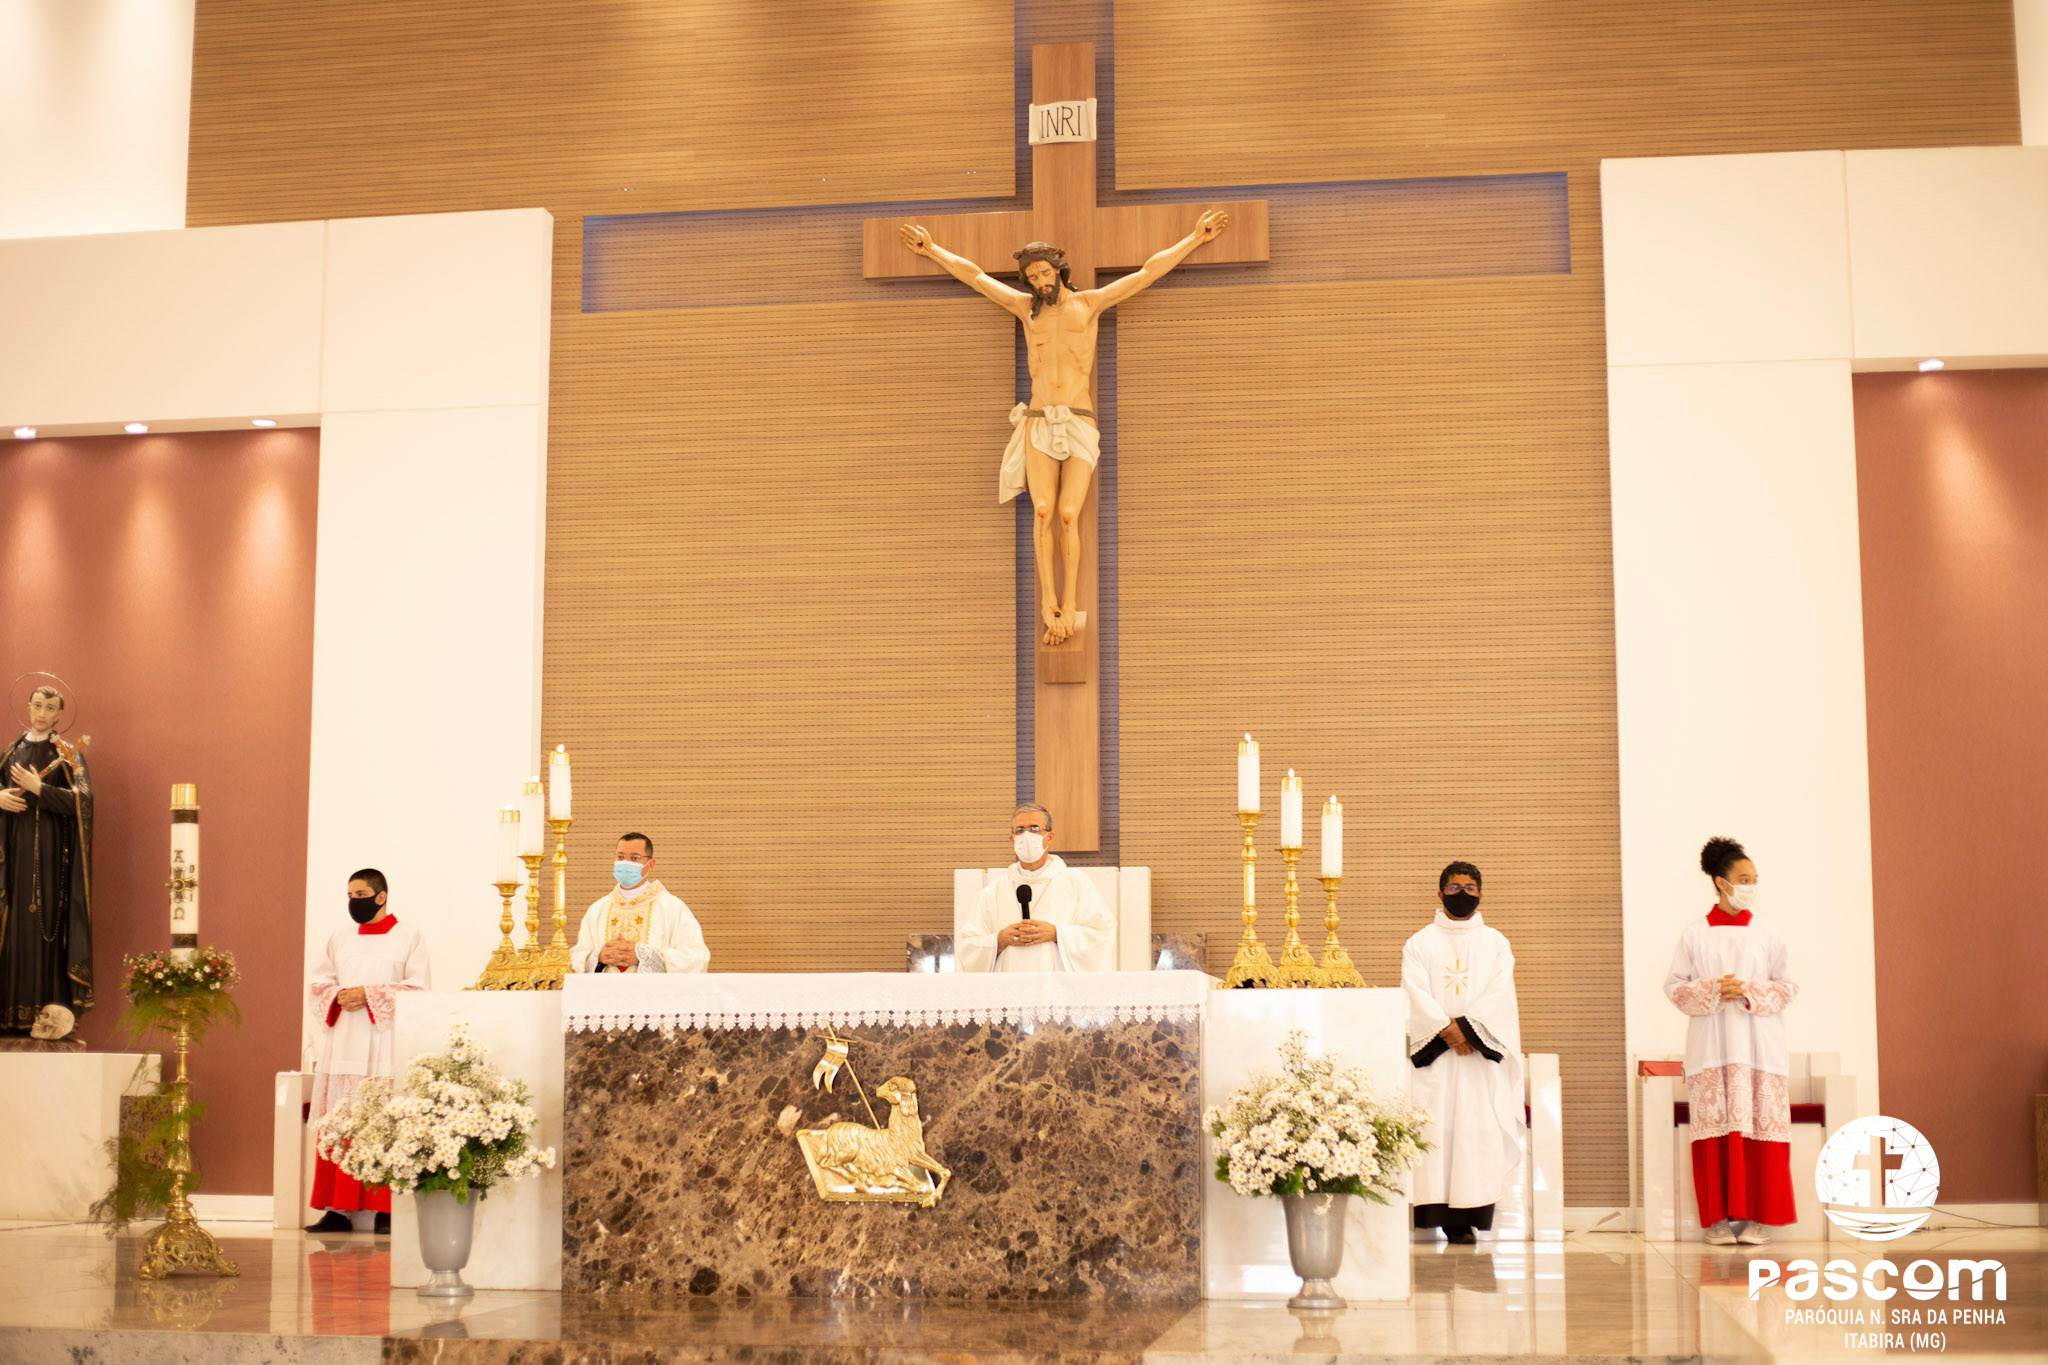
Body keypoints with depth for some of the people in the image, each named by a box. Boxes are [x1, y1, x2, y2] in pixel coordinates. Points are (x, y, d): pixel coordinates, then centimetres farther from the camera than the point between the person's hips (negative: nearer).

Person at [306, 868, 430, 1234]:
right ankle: (338, 1210, 2)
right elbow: (317, 984, 15)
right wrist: (339, 996, -6)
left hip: (386, 1044, -4)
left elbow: (418, 988, -5)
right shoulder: (339, 939, 17)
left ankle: (384, 1211, -6)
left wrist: (369, 994, -12)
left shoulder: (408, 937, 4)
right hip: (342, 1044, 4)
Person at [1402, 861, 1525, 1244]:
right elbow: (1417, 995, -3)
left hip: (1480, 1054, 0)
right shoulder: (1419, 943, 10)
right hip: (1433, 1053, 0)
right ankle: (1434, 1211, -8)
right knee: (1433, 1127, -8)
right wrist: (1447, 1031, -16)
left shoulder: (1496, 943, 12)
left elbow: (1498, 995, -1)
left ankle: (1465, 1219, -7)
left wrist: (1468, 1028, -15)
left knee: (1477, 1128, -7)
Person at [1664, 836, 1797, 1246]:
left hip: (1758, 1046, 1)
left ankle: (1759, 1215, 2)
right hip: (1711, 1046, -1)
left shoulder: (1767, 935, 7)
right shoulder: (1694, 935, 6)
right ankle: (1719, 1216, 1)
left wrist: (1751, 993, -9)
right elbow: (1674, 985, 5)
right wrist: (1713, 990, -11)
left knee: (1761, 1126, -4)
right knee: (1716, 1127, -4)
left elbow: (1787, 986, 7)